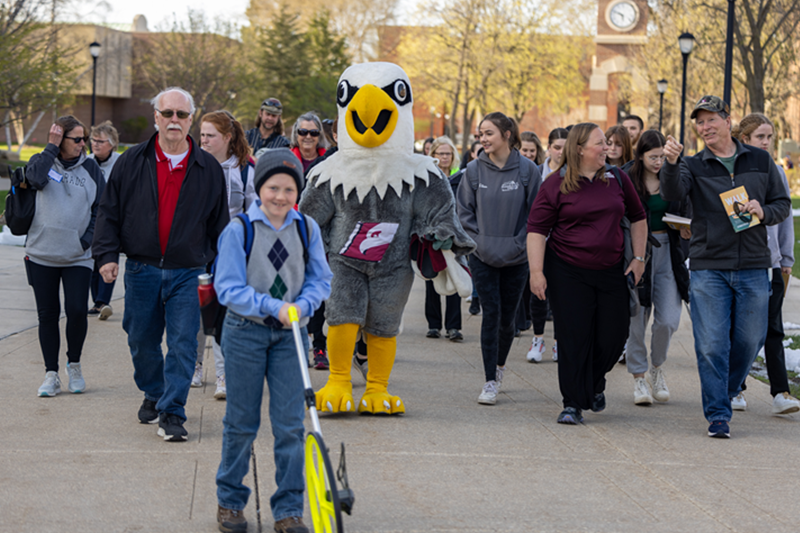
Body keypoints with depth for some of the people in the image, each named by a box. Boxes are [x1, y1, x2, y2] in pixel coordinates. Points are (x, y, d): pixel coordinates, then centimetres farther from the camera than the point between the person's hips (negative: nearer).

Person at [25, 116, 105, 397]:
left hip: (78, 257, 0)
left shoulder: (90, 168, 6)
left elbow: (101, 210, 8)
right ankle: (51, 373, 12)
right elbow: (37, 177, -20)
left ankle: (74, 364, 14)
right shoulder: (42, 161, 4)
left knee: (77, 311, -10)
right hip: (41, 255, 0)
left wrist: (87, 239, -4)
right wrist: (52, 146, -12)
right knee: (48, 314, 4)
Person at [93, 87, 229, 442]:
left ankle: (172, 413, -2)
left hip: (186, 272, -1)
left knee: (183, 343, -7)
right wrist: (107, 254, -5)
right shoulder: (133, 162, 3)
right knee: (142, 341, 12)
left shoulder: (208, 169, 3)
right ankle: (153, 394, 35)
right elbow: (110, 212, 5)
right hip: (141, 269, 1)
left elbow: (219, 223, 9)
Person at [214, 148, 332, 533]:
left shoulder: (307, 229, 1)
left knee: (290, 424, -1)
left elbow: (320, 279, 5)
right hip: (246, 331, -2)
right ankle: (230, 501, 24)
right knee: (241, 422, 7)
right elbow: (229, 288, -11)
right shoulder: (239, 230, -8)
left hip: (290, 334, 2)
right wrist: (273, 307, -22)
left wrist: (301, 305, -15)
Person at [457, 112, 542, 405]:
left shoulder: (527, 169, -5)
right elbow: (464, 211, 5)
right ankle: (490, 382, -4)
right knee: (491, 313, -7)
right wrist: (476, 240, -4)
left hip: (516, 259, 0)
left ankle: (500, 364, 37)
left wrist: (519, 243, -7)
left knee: (507, 318, 9)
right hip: (483, 258, 0)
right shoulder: (474, 170, -2)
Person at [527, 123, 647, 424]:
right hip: (568, 273, -3)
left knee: (614, 336, 3)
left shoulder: (617, 179, 6)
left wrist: (638, 258, 10)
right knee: (574, 337, -5)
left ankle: (595, 384, 32)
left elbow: (637, 217, 17)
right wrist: (536, 271, -14)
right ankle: (573, 404, 4)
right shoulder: (556, 185, -5)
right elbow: (537, 229, -6)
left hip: (611, 271, 3)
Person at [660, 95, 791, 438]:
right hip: (708, 267, -2)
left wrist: (764, 213, -9)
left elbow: (783, 204, 13)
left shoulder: (760, 161, 9)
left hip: (752, 267, 2)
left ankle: (728, 391, 35)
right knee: (711, 344, -5)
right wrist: (671, 164, -36)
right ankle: (718, 415, 3)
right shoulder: (693, 166, 4)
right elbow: (673, 193, -16)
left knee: (749, 339, 9)